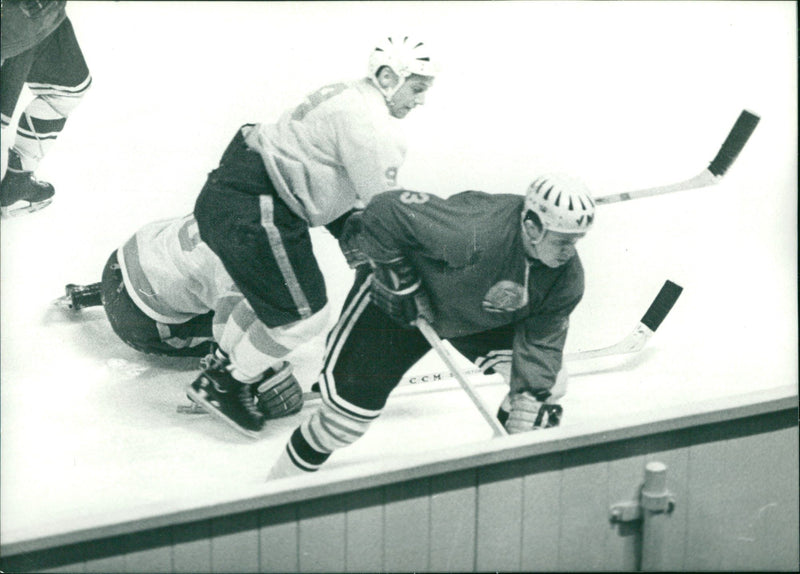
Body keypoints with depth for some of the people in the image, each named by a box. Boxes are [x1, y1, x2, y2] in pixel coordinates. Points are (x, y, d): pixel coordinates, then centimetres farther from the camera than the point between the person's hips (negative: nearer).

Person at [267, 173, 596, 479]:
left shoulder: (567, 274, -20)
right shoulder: (472, 232, -42)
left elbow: (542, 338, -12)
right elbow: (385, 211, -37)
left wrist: (532, 400, -21)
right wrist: (401, 280, -29)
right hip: (394, 304, -6)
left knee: (546, 380, -5)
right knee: (349, 414, -9)